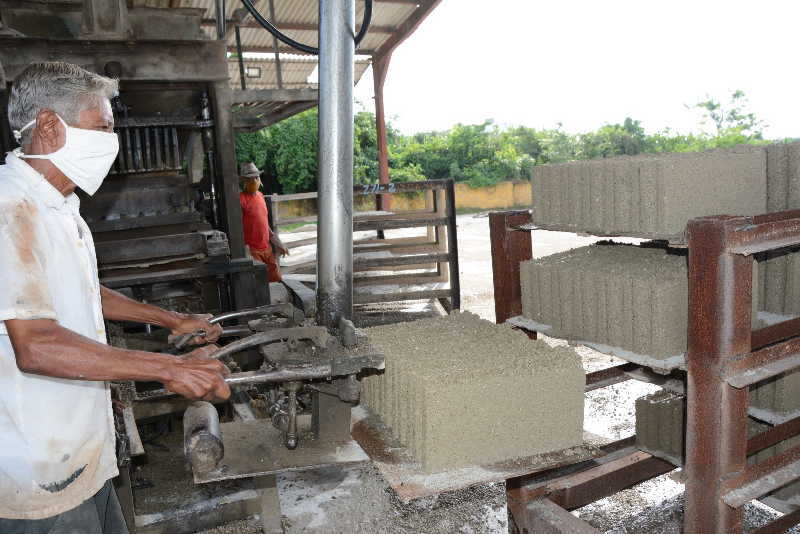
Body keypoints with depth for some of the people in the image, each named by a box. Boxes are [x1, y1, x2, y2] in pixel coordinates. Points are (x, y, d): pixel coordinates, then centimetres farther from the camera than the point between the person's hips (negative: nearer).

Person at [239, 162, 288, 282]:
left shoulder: (260, 195, 10)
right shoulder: (241, 199, -13)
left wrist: (277, 243, 16)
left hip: (267, 248, 8)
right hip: (252, 251, -7)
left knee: (277, 280, 13)